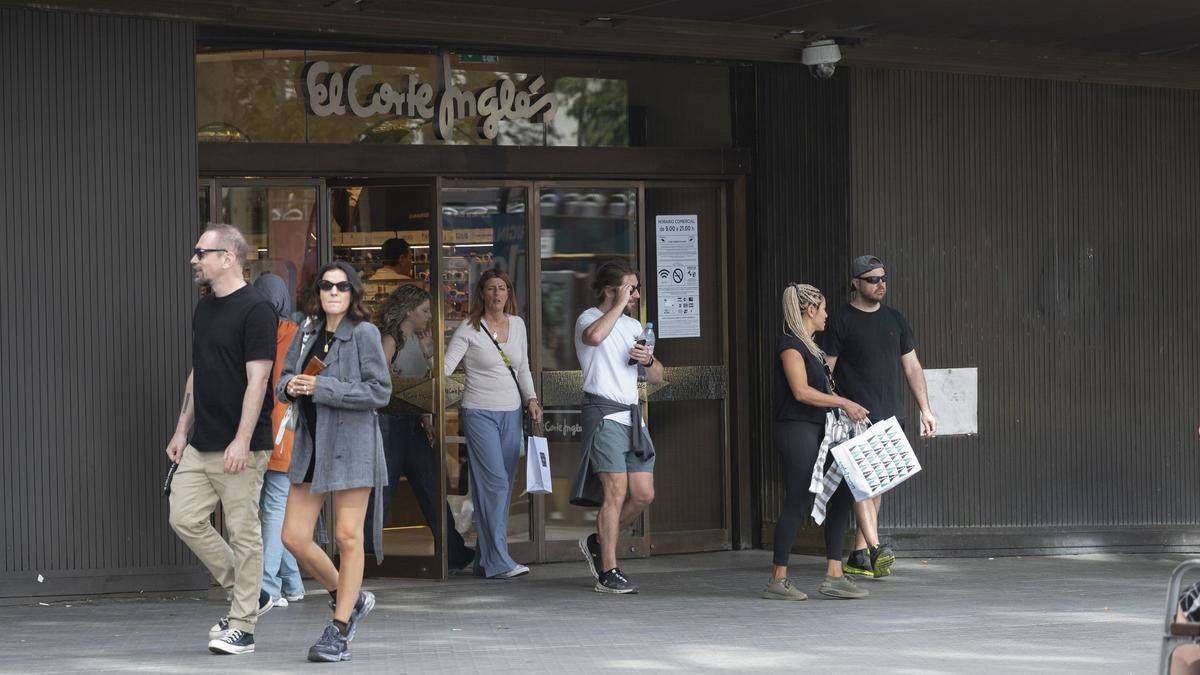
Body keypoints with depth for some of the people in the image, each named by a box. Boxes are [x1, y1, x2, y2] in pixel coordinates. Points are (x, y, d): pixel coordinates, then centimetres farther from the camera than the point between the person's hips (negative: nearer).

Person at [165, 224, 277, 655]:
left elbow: (257, 380, -17)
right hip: (201, 444, 8)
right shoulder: (204, 309, 14)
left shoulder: (255, 310, -12)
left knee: (243, 532, -2)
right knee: (185, 518, 3)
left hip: (239, 447, -8)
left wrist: (242, 441, -21)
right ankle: (247, 596, 17)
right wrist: (182, 430, 17)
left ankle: (242, 627, 5)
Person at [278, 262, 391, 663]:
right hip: (311, 445, 7)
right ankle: (351, 599, 24)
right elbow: (282, 382, 20)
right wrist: (290, 386, -5)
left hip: (351, 444, -7)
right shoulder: (307, 334, 12)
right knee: (294, 538, 2)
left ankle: (339, 633, 6)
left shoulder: (363, 333, -7)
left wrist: (321, 388, -17)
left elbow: (380, 391, -14)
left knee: (347, 538, -2)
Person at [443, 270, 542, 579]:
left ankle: (485, 558, 13)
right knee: (494, 483, -13)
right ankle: (498, 562, -14)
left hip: (512, 413, 6)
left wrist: (531, 398, 10)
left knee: (504, 485, 6)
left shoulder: (517, 324, 11)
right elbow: (446, 365, -10)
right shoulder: (469, 329, -5)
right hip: (480, 412, -6)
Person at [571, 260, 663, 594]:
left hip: (633, 416, 8)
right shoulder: (589, 318, -2)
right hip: (604, 413, -8)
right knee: (616, 490, -13)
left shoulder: (633, 326, 21)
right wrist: (620, 304, -19)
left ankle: (598, 542, 23)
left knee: (643, 494, 2)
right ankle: (608, 573, -9)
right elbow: (594, 336, -30)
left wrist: (648, 360, 0)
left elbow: (657, 377, 22)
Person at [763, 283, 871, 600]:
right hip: (796, 429, -10)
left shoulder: (807, 345, 19)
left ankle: (833, 575, 5)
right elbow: (801, 391, -18)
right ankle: (777, 580, 1)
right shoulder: (790, 344, -11)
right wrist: (843, 402, -15)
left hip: (815, 430, 10)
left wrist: (848, 405, 11)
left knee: (841, 495, 5)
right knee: (797, 503, -6)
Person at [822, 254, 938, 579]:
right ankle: (876, 548, -29)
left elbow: (912, 367, 18)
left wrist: (925, 410, 12)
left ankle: (858, 555, 13)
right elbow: (825, 371, -4)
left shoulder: (895, 319, 15)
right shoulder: (842, 322, -2)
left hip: (889, 417, 6)